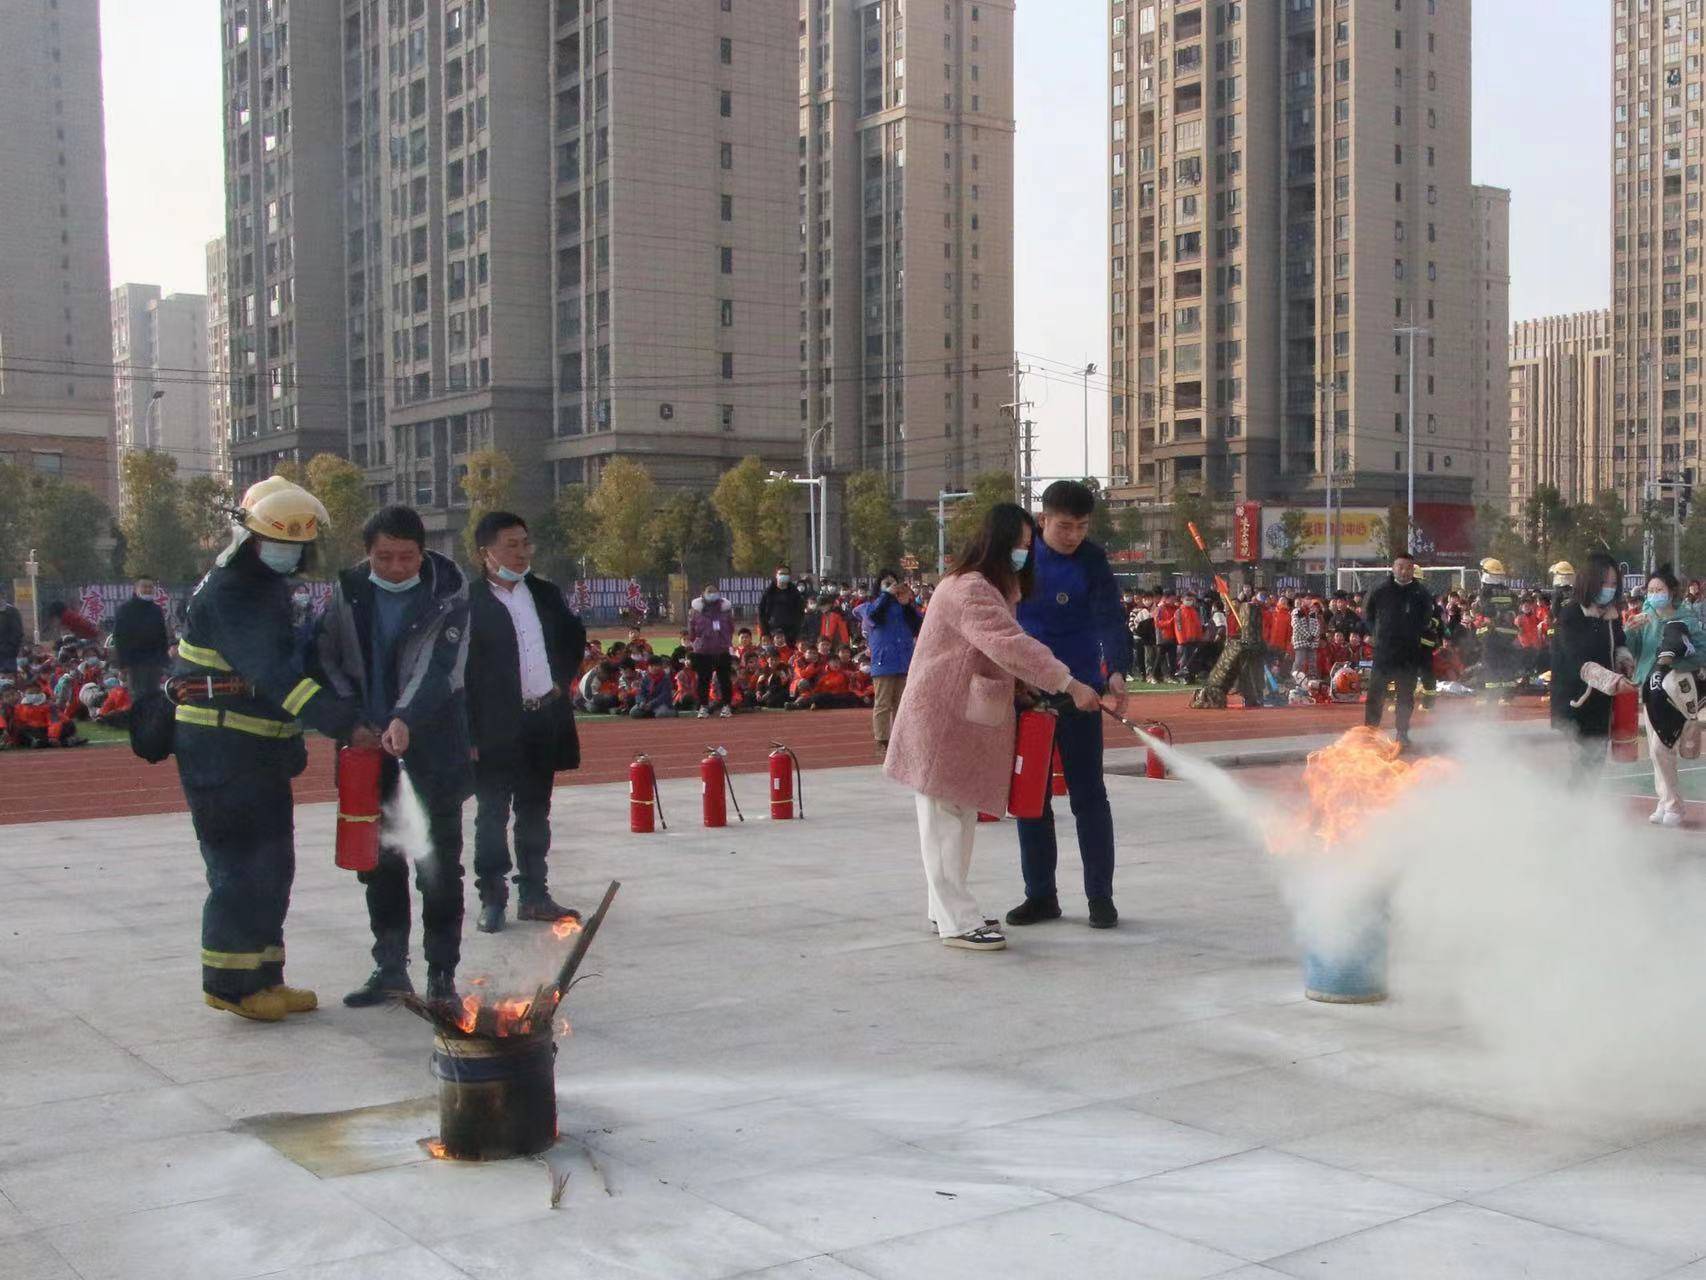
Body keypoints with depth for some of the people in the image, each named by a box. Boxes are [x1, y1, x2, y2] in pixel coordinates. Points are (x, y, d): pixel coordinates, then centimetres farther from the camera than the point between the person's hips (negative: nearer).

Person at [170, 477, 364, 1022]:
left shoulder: (271, 586, 13)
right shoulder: (228, 592, -18)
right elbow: (274, 672, -30)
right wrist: (346, 723, -37)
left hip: (263, 747, 10)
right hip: (220, 747, -10)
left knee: (273, 866, 13)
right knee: (238, 864, -5)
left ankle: (264, 976, 23)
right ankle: (230, 982, 6)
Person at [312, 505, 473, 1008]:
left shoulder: (448, 592, -8)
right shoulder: (349, 591, 3)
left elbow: (439, 665, -18)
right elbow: (326, 657, 6)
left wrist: (406, 718, -32)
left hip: (433, 751, -3)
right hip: (370, 749, 4)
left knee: (439, 867, 2)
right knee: (379, 863, 12)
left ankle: (442, 974, 11)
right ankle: (390, 968, 24)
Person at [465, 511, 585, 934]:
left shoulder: (545, 594, 9)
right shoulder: (469, 602, -10)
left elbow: (575, 638, 24)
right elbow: (459, 672, -12)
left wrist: (562, 679, 11)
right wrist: (470, 735, -15)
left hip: (545, 720, 6)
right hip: (496, 728, -6)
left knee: (535, 814, 14)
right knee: (492, 816, 3)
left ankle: (535, 894, 23)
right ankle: (492, 898, 13)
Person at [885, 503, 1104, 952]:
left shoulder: (994, 589, 16)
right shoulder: (967, 590, -20)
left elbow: (1004, 650, 17)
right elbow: (1010, 645, -30)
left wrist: (1030, 693, 1)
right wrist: (1069, 684, -33)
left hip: (971, 720, 11)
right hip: (942, 717, -11)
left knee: (960, 815, 15)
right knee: (945, 818, -6)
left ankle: (949, 910, 24)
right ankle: (957, 922, -4)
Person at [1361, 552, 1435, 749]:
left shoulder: (1421, 594, 4)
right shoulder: (1380, 592, 2)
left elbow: (1428, 622, 11)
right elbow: (1367, 616, 12)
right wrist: (1379, 633, 6)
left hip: (1410, 655, 1)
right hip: (1383, 652, -1)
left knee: (1406, 695, 8)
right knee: (1375, 694, -3)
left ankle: (1402, 733, 16)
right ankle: (1369, 731, 4)